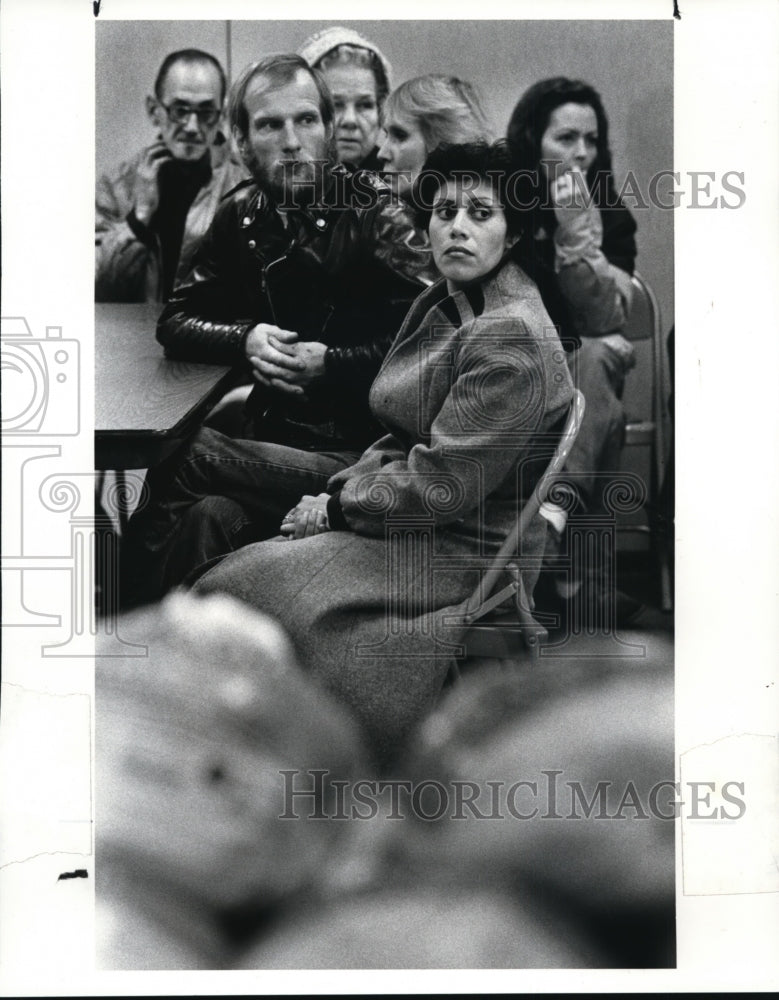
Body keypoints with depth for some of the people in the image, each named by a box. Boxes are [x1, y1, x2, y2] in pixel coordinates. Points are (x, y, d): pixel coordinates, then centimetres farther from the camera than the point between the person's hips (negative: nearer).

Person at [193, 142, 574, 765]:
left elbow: (440, 485, -21)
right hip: (413, 522, 9)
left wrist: (336, 508, -9)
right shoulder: (439, 307, 10)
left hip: (463, 556, -9)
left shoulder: (512, 337, -20)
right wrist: (339, 489, -2)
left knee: (235, 591, -16)